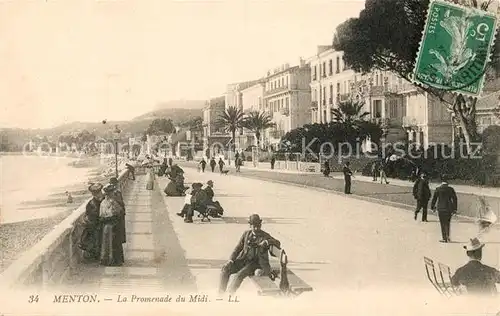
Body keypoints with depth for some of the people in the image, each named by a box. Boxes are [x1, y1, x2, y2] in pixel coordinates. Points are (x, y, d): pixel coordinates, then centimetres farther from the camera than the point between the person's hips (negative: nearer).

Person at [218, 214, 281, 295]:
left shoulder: (265, 236, 2)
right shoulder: (246, 234, 11)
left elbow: (278, 243, -10)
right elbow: (238, 248, 13)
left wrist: (267, 242, -27)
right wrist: (231, 260, -2)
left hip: (255, 263, -4)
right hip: (243, 260, 4)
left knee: (240, 274, -32)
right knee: (225, 268, -19)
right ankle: (221, 293, -17)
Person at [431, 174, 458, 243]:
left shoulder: (438, 189, -5)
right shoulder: (451, 189, -1)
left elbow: (434, 198, -2)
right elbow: (455, 199, 1)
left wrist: (433, 207, 8)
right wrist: (454, 209, 6)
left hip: (441, 209, -2)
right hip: (449, 208, 2)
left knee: (443, 224, 5)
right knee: (447, 223, 17)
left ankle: (444, 238, 4)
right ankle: (447, 236, 10)